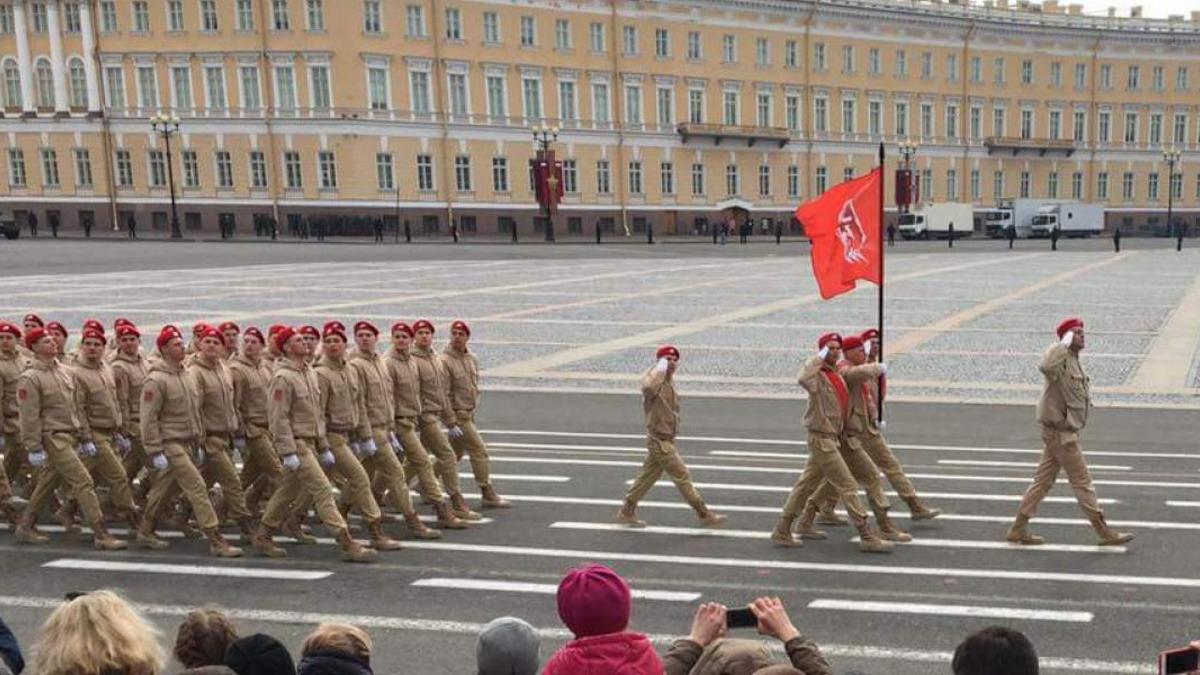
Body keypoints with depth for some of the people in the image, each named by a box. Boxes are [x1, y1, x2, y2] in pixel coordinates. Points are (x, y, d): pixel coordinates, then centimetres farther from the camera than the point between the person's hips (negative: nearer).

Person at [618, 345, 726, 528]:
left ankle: (626, 513, 26)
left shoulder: (669, 380, 11)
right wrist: (661, 368, -36)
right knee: (682, 477, -3)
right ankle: (704, 515, 4)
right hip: (659, 440, -10)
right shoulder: (654, 380, -19)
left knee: (647, 477, 16)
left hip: (666, 439, 10)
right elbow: (649, 387, -47)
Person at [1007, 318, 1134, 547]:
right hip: (1060, 432, -10)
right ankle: (1105, 533, 8)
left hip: (1065, 431, 10)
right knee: (1082, 481, -1)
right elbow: (1045, 366, -43)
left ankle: (1018, 529, 17)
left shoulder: (1075, 362, 15)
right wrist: (1064, 343, -33)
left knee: (1043, 480, 12)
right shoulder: (1061, 359, -17)